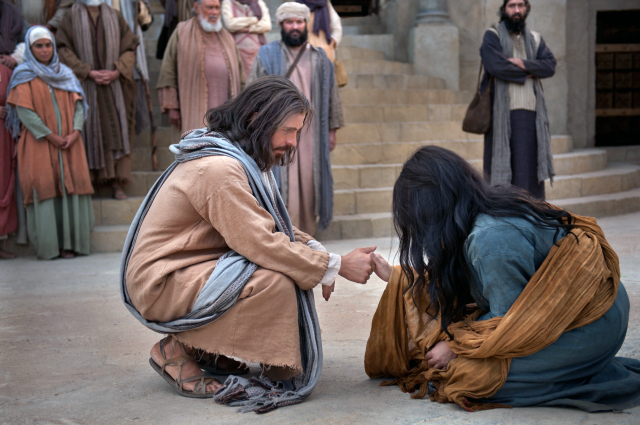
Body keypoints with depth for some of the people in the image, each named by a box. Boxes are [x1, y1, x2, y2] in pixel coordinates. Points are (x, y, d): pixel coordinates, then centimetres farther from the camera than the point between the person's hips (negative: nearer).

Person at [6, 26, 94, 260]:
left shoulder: (66, 74, 15)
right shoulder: (24, 76, 2)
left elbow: (78, 103, 8)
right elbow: (24, 111, -7)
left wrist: (75, 132, -9)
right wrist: (50, 136, -14)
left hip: (69, 143, 4)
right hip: (39, 145, -4)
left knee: (70, 188, -3)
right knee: (44, 190, -7)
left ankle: (69, 243, 1)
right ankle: (48, 246, -5)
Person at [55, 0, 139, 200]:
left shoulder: (114, 16, 12)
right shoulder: (71, 17, 6)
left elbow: (129, 48, 7)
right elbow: (64, 50, -3)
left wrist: (117, 71, -9)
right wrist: (88, 72, -13)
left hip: (114, 84, 2)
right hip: (85, 85, -2)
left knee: (117, 129, -4)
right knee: (91, 129, -3)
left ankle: (117, 183, -3)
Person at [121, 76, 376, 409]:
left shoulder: (244, 159, 8)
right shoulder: (219, 168, -25)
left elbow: (269, 226, 12)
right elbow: (261, 242, -28)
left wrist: (315, 254, -5)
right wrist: (336, 266, -21)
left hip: (193, 269, 10)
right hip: (161, 284, -10)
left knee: (297, 266, 1)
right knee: (276, 281, -27)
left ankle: (200, 347, 8)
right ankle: (178, 350, -9)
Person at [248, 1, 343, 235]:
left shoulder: (319, 58, 11)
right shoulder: (267, 56, 4)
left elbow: (331, 95, 13)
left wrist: (332, 129, 7)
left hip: (311, 134, 3)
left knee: (308, 186, 3)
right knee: (284, 188, -7)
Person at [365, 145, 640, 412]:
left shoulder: (493, 238, -27)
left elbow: (509, 321, -18)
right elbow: (450, 281, 15)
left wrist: (455, 346, -7)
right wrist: (395, 277, 21)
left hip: (586, 326, -9)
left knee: (467, 375, -17)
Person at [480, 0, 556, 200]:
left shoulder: (535, 39, 18)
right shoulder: (492, 36, 5)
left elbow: (550, 66, 3)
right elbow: (496, 66, -13)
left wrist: (523, 63, -11)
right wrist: (528, 72, -2)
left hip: (530, 112, 4)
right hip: (502, 113, -4)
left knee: (529, 165, 0)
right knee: (501, 166, -5)